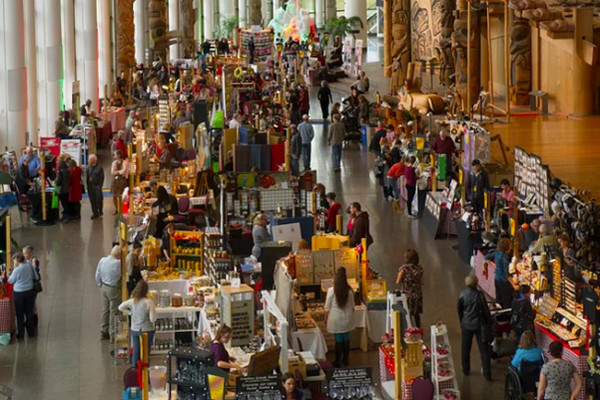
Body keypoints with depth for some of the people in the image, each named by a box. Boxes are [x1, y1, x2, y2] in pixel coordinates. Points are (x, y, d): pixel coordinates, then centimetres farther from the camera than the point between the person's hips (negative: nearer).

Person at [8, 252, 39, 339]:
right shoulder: (29, 266, -4)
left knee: (20, 314, 8)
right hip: (30, 291, 4)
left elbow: (10, 281, -4)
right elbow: (36, 277, 5)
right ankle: (31, 332, 22)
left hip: (19, 294, -4)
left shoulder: (16, 270, -18)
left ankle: (21, 334, 14)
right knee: (29, 313, 14)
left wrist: (14, 269, -4)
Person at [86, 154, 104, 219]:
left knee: (99, 200, -2)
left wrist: (100, 186, -10)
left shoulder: (99, 168, -2)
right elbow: (87, 177, 12)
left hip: (97, 186, -4)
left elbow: (102, 178, -3)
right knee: (92, 200, 4)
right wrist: (87, 185, 3)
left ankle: (100, 211, 17)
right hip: (90, 186, 4)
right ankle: (95, 213, 11)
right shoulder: (88, 168, 10)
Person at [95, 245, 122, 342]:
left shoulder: (102, 260, -3)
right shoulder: (118, 263, -25)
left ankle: (104, 332, 30)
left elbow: (98, 274, 8)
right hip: (114, 289, -7)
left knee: (105, 310, 19)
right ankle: (113, 335, 10)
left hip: (104, 287, 7)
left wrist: (99, 283, 22)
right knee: (114, 312, 3)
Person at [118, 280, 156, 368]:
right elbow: (153, 319, -18)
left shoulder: (132, 301, -6)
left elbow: (120, 307, 8)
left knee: (136, 352, 13)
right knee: (145, 353, 6)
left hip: (134, 330, 4)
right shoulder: (149, 302, -19)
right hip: (147, 331, -4)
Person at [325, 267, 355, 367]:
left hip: (335, 318, -3)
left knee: (338, 340, 5)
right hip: (347, 318, 3)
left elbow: (327, 307, -9)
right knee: (346, 339, 14)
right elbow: (352, 305, 4)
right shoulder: (350, 290, -8)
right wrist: (351, 316, 19)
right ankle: (345, 359, 25)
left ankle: (337, 361, 13)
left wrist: (326, 318, 5)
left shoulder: (331, 291, -16)